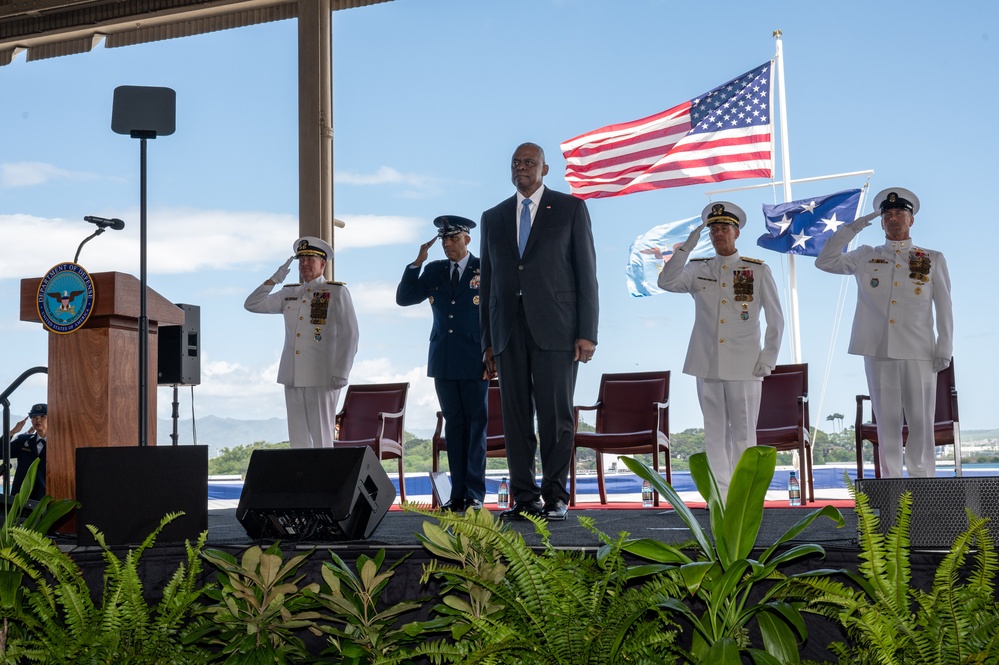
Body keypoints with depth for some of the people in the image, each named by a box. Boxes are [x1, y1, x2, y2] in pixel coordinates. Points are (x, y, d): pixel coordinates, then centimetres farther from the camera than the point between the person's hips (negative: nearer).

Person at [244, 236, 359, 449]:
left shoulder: (337, 292, 2)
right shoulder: (289, 294, 16)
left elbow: (350, 335, -3)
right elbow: (252, 304, 16)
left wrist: (341, 373, -10)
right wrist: (274, 279, 6)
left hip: (322, 377, -5)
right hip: (293, 376, 5)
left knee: (321, 437, -4)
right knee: (298, 437, 6)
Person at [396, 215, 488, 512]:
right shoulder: (434, 271, 12)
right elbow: (404, 298, 5)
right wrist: (417, 262, -4)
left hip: (474, 362, -4)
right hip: (444, 362, 4)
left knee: (476, 424, -2)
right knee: (453, 425, 6)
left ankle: (475, 494, 1)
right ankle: (458, 494, 9)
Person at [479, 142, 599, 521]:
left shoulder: (570, 209, 7)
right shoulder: (493, 218, 17)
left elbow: (586, 272, 2)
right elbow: (488, 283, 16)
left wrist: (587, 332, -6)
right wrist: (487, 341, 10)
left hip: (554, 328, -3)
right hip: (508, 330, 3)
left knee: (555, 415, -3)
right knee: (515, 416, 3)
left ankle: (555, 497, 5)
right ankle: (524, 498, 8)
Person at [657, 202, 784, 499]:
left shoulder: (758, 270, 4)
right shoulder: (698, 269, 9)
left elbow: (776, 320, 5)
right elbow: (666, 282, -9)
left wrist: (768, 359, -1)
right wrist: (687, 246, -13)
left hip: (745, 365, -2)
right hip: (707, 363, 2)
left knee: (743, 432, 1)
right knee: (714, 431, 5)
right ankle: (720, 494, 11)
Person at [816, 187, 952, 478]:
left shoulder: (932, 259, 11)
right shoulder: (866, 257, 14)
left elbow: (944, 309, 8)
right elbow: (825, 261, 8)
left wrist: (944, 350, 0)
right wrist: (852, 228, 4)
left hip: (918, 352, -1)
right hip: (878, 351, 1)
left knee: (921, 421, -3)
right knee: (887, 421, 3)